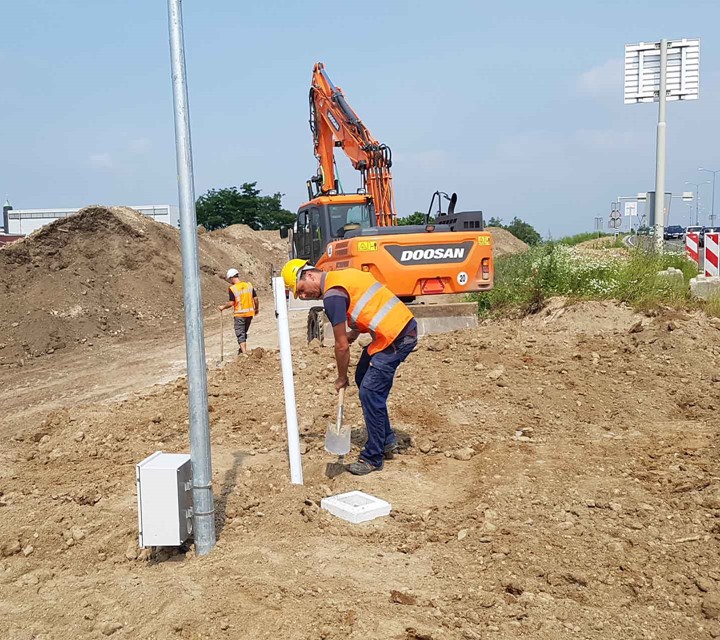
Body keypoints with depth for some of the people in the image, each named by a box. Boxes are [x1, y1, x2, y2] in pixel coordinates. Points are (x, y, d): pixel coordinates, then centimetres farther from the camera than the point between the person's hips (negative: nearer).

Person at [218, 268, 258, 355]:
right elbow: (255, 299, 2)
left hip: (239, 314, -5)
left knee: (240, 334, 3)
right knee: (244, 332, 21)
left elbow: (231, 303, -15)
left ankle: (244, 353, -3)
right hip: (250, 313, 5)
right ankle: (243, 349, 32)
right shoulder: (249, 285, 1)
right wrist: (256, 309, 17)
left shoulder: (232, 289, -12)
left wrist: (223, 307, 3)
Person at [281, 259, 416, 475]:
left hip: (396, 338, -10)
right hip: (404, 325, 10)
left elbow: (342, 346, -10)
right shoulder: (343, 275, 14)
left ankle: (373, 458, 6)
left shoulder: (332, 295, -15)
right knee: (363, 379, 17)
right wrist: (355, 332, 12)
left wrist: (341, 378, 4)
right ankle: (386, 441, 25)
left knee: (370, 393, -5)